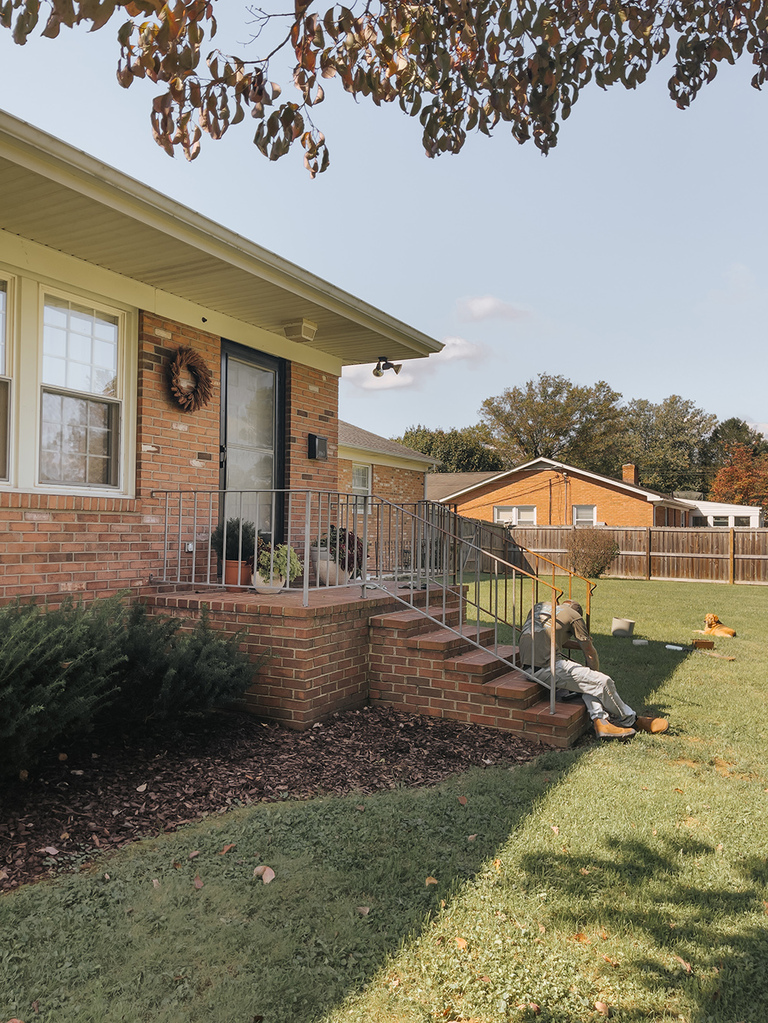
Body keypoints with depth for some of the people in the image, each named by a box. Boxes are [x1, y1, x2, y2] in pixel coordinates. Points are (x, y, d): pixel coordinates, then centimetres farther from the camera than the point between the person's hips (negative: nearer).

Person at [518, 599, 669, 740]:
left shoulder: (537, 607, 25)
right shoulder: (574, 616, 8)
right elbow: (590, 654, 14)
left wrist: (580, 645, 46)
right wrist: (595, 673, 32)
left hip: (528, 669, 8)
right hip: (547, 667, -8)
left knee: (587, 680, 19)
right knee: (603, 682, -1)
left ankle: (600, 720, 3)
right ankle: (631, 721, 17)